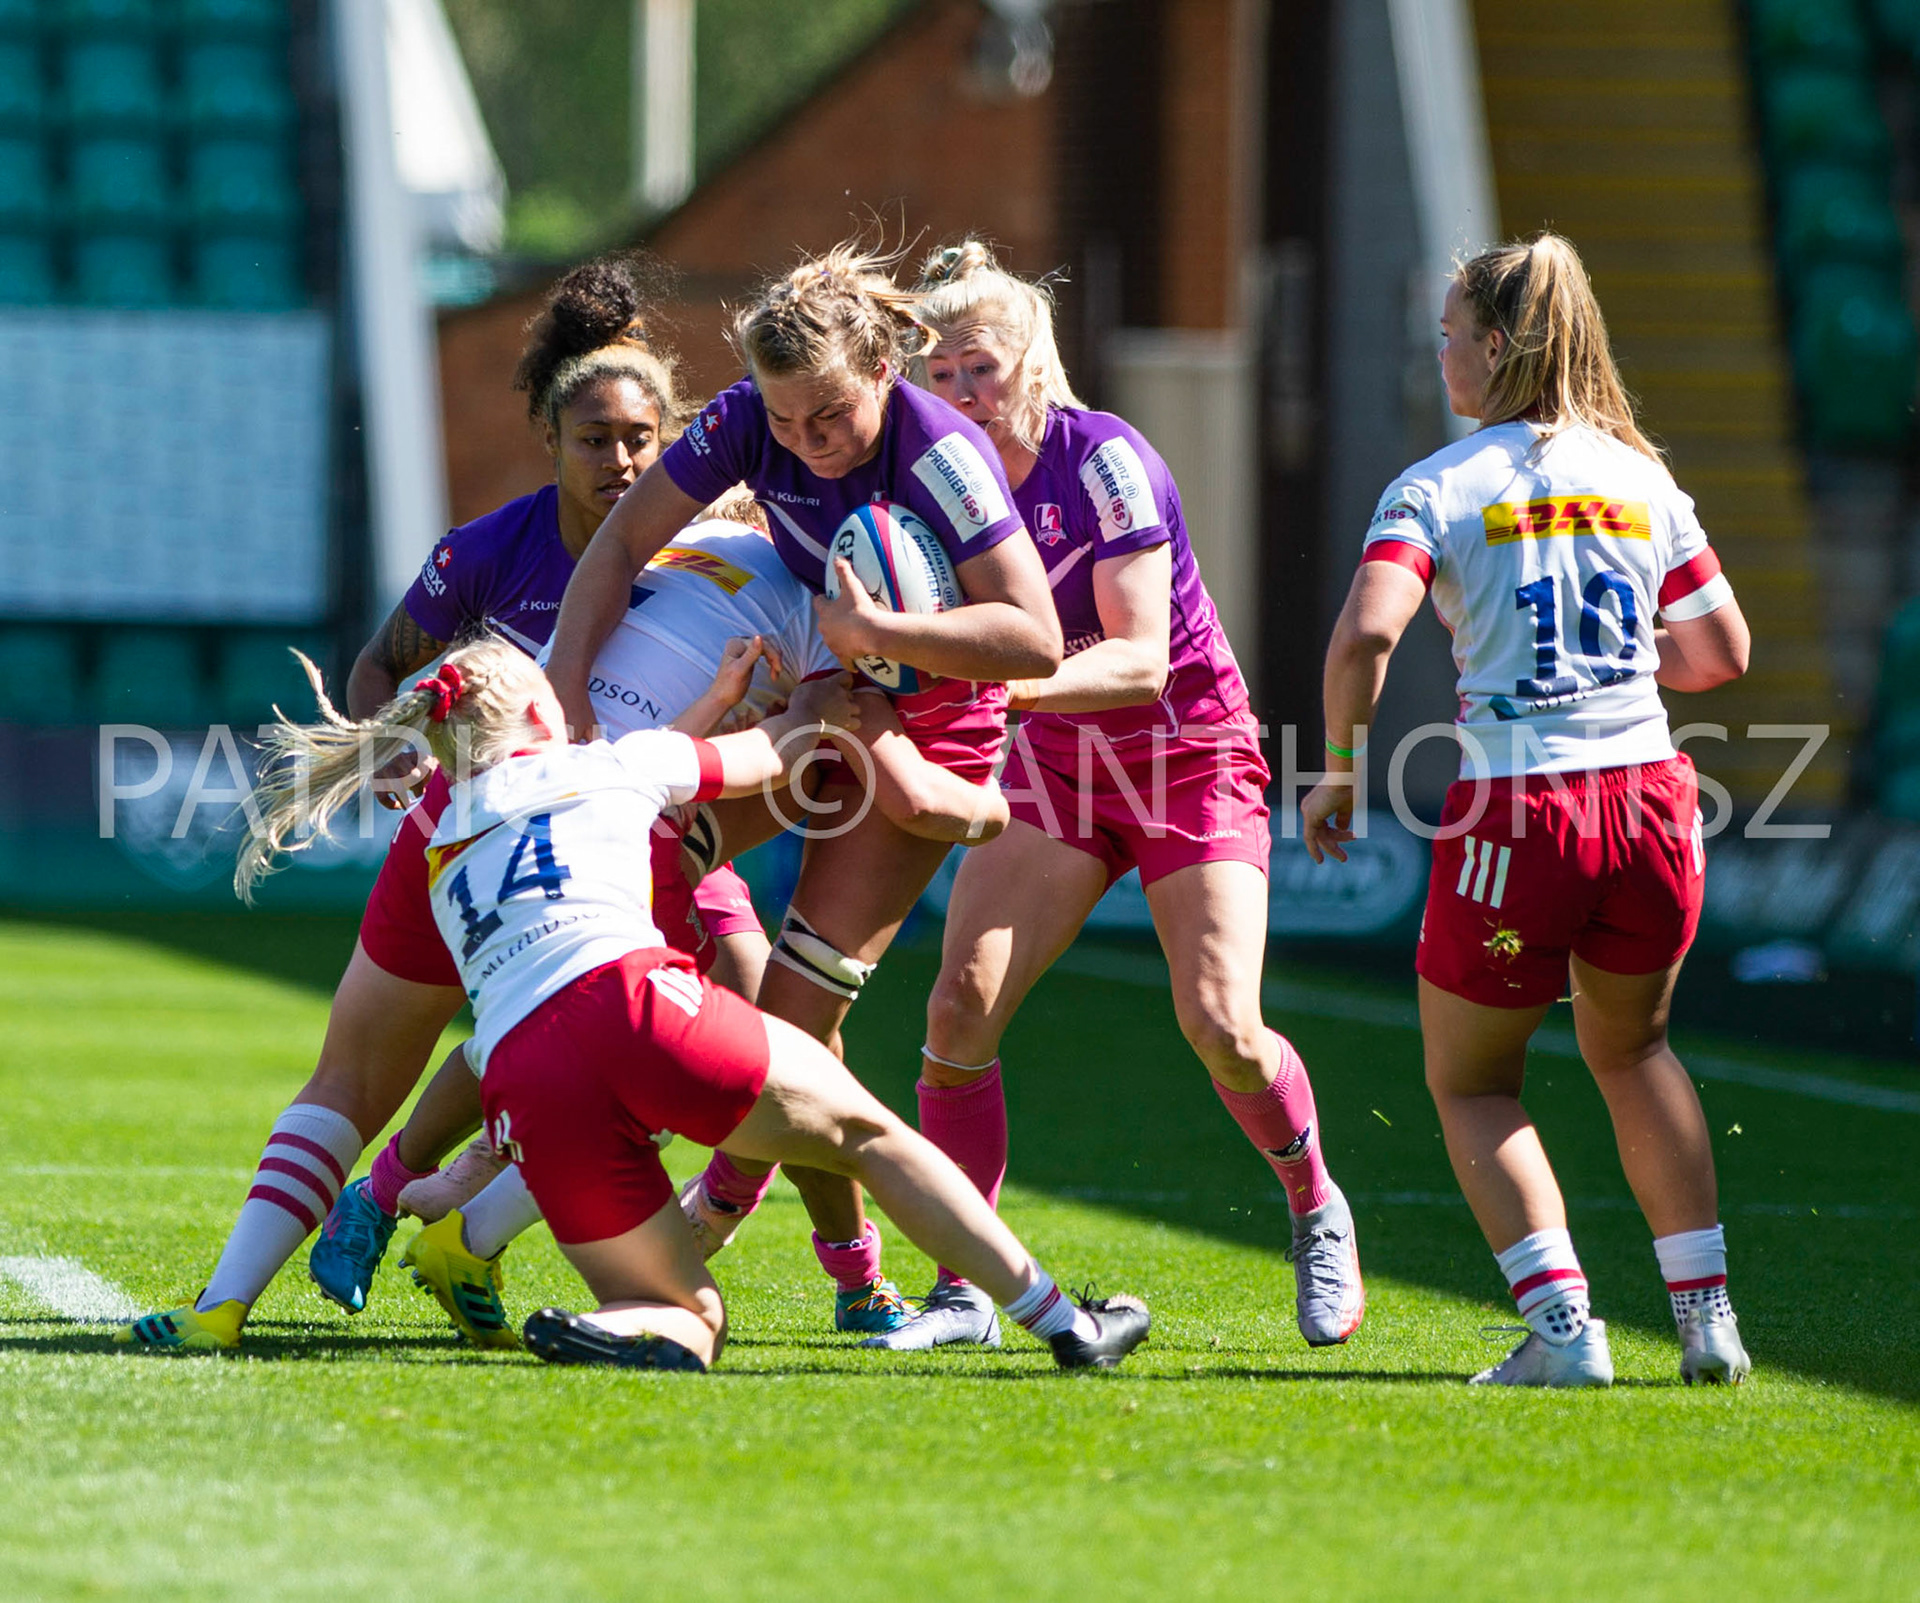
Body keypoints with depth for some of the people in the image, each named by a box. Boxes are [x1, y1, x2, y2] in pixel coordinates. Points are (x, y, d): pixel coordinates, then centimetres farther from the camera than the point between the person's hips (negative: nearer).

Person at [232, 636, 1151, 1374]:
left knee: (687, 1313, 14)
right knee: (866, 1135, 15)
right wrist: (815, 712, 59)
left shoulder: (444, 850, 31)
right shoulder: (609, 762, 19)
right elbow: (765, 757, 38)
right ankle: (1064, 1323, 11)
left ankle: (611, 1329, -21)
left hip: (519, 1082, 4)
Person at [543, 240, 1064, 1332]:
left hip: (929, 721, -6)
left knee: (798, 1001, -13)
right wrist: (566, 692, -23)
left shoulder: (942, 455, -30)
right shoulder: (751, 422, -16)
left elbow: (1036, 640, -36)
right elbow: (622, 546, -11)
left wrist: (875, 631, -42)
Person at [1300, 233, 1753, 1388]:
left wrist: (1338, 773, -6)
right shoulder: (1640, 477, 9)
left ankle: (1564, 1325, -1)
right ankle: (1707, 1314, 20)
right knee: (1632, 1047, 27)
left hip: (1517, 814, -4)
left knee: (1472, 1082, 15)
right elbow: (1725, 650, 14)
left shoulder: (1438, 487, -4)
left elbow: (1366, 635, -19)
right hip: (1651, 796, 4)